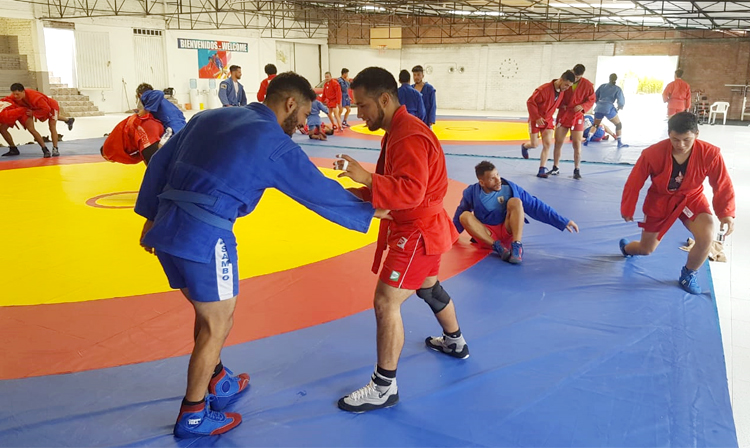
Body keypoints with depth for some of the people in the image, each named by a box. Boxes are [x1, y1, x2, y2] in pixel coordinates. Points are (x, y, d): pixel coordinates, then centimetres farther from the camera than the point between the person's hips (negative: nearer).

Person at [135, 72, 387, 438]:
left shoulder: (209, 117, 14)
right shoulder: (275, 143, -5)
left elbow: (160, 162, 16)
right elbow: (320, 191, -1)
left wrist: (152, 216, 22)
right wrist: (369, 212, 11)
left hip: (166, 230, 8)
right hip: (205, 239, -7)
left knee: (208, 313, 25)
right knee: (218, 325, 11)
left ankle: (218, 383, 42)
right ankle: (193, 415, 25)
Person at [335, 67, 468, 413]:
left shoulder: (409, 137, -24)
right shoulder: (398, 131, 10)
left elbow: (411, 192, -35)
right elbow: (395, 185, 11)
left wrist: (366, 178, -40)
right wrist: (354, 192, -1)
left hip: (418, 232, -11)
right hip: (419, 228, 11)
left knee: (386, 303, -10)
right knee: (429, 288, 29)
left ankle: (384, 387, 2)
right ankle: (455, 342, 52)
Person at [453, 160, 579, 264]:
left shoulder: (510, 188, -10)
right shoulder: (471, 193, -9)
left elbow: (536, 206, -9)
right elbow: (458, 216, 7)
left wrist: (563, 222, -11)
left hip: (509, 232, 0)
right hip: (486, 235, 0)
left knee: (515, 201, -25)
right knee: (464, 216, -26)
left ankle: (517, 247, -34)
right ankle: (498, 247, -32)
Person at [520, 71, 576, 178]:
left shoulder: (562, 91, -4)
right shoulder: (544, 89, -27)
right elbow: (530, 102, -22)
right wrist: (537, 117, -24)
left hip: (548, 120, 6)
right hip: (536, 120, -6)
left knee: (547, 144, -5)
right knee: (535, 144, -1)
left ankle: (542, 170, -1)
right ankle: (524, 146, 37)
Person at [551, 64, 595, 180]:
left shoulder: (587, 85, -6)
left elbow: (592, 99, 1)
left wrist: (582, 106, -16)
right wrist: (561, 105, -9)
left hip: (577, 117, -2)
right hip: (563, 115, 2)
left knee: (577, 144, -3)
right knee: (558, 142, 4)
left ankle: (577, 170, 8)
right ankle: (555, 168, 17)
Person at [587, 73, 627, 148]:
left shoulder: (602, 86, 13)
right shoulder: (617, 89, 3)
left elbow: (595, 96, 17)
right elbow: (621, 101, -1)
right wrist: (620, 107, 20)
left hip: (599, 108, 4)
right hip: (608, 108, -4)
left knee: (595, 124, 22)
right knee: (618, 124, 12)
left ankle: (587, 139, 4)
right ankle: (620, 143, 10)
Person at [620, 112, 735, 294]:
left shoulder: (710, 154, -25)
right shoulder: (652, 153, -28)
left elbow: (723, 186, -12)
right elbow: (634, 182, -14)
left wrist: (726, 213, -23)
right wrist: (627, 209, -5)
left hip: (691, 199, 1)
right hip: (660, 200, -1)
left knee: (707, 238, -26)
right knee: (646, 250, 10)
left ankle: (689, 274, 6)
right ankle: (626, 247, 51)